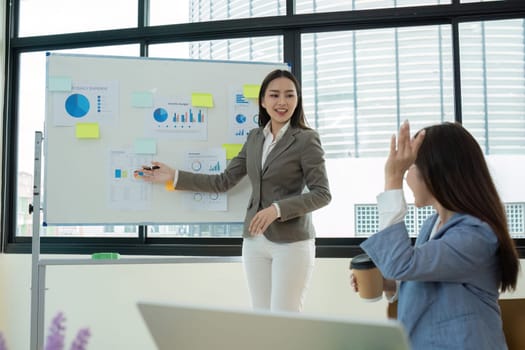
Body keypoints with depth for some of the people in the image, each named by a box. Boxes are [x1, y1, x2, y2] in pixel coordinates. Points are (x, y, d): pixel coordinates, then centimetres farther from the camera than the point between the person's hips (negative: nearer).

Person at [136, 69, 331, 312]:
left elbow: (322, 194, -11)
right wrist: (173, 176, 6)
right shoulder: (255, 137, 10)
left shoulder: (306, 139, -7)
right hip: (254, 240, 6)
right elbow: (224, 182, 9)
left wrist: (277, 209, -23)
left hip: (291, 242, -5)